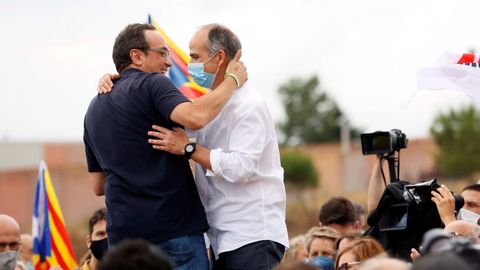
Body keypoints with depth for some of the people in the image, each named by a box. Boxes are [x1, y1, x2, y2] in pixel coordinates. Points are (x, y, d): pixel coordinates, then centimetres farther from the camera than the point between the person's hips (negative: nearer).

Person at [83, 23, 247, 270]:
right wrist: (232, 80, -12)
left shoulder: (94, 110, 19)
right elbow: (195, 118, -25)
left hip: (122, 237, 7)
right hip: (174, 230, -7)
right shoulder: (150, 84, -6)